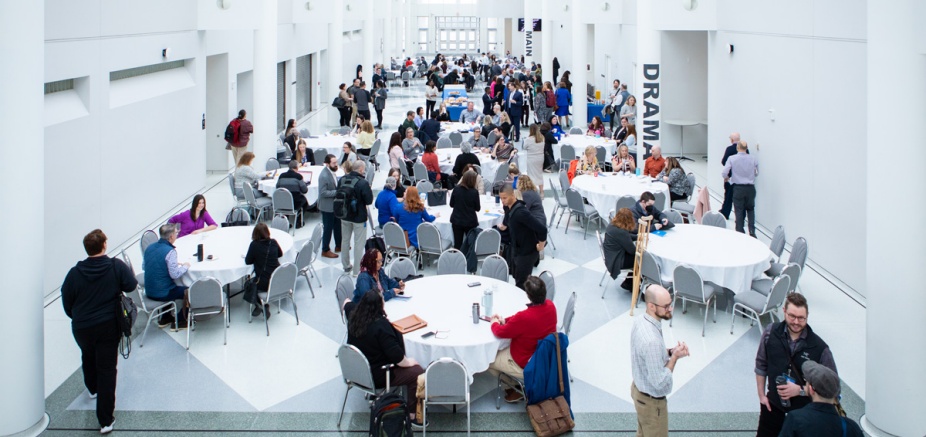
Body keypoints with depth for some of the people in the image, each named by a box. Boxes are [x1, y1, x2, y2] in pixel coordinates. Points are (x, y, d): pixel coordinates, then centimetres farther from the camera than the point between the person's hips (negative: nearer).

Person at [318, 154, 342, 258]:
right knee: (328, 228, 4)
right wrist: (337, 192, -27)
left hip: (335, 205, 9)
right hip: (327, 206, -9)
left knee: (338, 225, 21)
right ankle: (325, 250, 17)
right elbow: (323, 193, -27)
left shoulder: (333, 172, 2)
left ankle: (338, 246, 37)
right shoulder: (324, 176, -26)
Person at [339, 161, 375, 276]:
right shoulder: (363, 183, -23)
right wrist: (369, 190, -3)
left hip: (344, 215, 6)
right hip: (359, 217, -6)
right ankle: (357, 270, 9)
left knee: (345, 240, 19)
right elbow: (369, 200, -19)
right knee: (358, 243, 5)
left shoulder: (342, 179, -4)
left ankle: (346, 266, 30)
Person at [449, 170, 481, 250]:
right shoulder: (474, 192, -15)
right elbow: (478, 208, -4)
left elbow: (451, 205, 4)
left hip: (456, 220, 2)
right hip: (470, 222, -2)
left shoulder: (456, 189, -7)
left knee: (457, 244, 8)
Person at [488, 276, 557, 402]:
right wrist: (505, 320, 0)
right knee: (505, 347, 29)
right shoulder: (550, 305, -13)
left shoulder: (523, 318, -36)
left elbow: (500, 332, -18)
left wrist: (495, 323, 4)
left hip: (527, 366, -7)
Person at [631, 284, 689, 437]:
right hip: (652, 401, -8)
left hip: (638, 389, 8)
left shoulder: (640, 321, -9)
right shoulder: (652, 340, -38)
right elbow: (660, 382, -31)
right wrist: (674, 356, -22)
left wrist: (670, 351, -5)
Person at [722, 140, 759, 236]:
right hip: (750, 188, 2)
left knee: (739, 210, 9)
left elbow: (724, 173, -12)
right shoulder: (753, 158, -2)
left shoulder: (732, 159, -8)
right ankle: (752, 231, 7)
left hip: (738, 188, -2)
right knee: (750, 209, 17)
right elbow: (756, 173, 8)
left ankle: (740, 231, 11)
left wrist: (726, 178, 11)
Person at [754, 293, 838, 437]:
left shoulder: (819, 347, -19)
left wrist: (800, 390, -20)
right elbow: (761, 365, 5)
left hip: (804, 409, -2)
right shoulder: (771, 332, -9)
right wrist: (761, 395, 6)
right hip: (773, 405, 3)